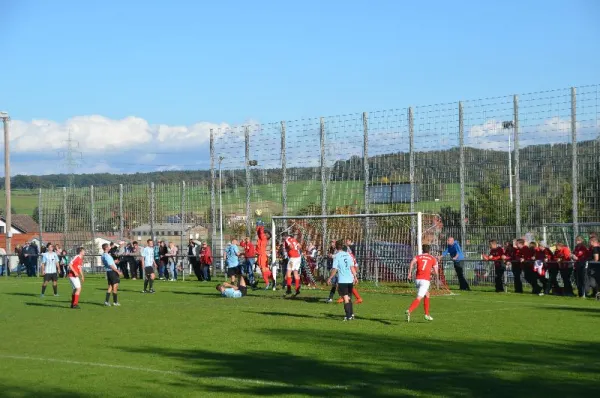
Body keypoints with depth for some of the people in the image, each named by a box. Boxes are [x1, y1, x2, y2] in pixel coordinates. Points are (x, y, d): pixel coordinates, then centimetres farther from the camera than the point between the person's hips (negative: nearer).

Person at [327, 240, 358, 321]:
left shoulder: (337, 256, -7)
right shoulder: (348, 255, 8)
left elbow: (334, 269, -10)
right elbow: (352, 267, 7)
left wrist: (329, 278, -3)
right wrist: (355, 277, 13)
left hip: (342, 280, -5)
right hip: (350, 279, 5)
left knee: (346, 298, -4)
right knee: (349, 298, 18)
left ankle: (348, 316, -7)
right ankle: (351, 314, 19)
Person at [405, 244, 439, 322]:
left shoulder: (418, 257, 14)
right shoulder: (433, 258, 12)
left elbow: (412, 262, -10)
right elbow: (436, 272, 8)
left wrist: (409, 273, -9)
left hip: (417, 279, 4)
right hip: (425, 280, -4)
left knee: (427, 295, 26)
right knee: (419, 298, -14)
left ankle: (427, 315, 28)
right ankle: (409, 311, -38)